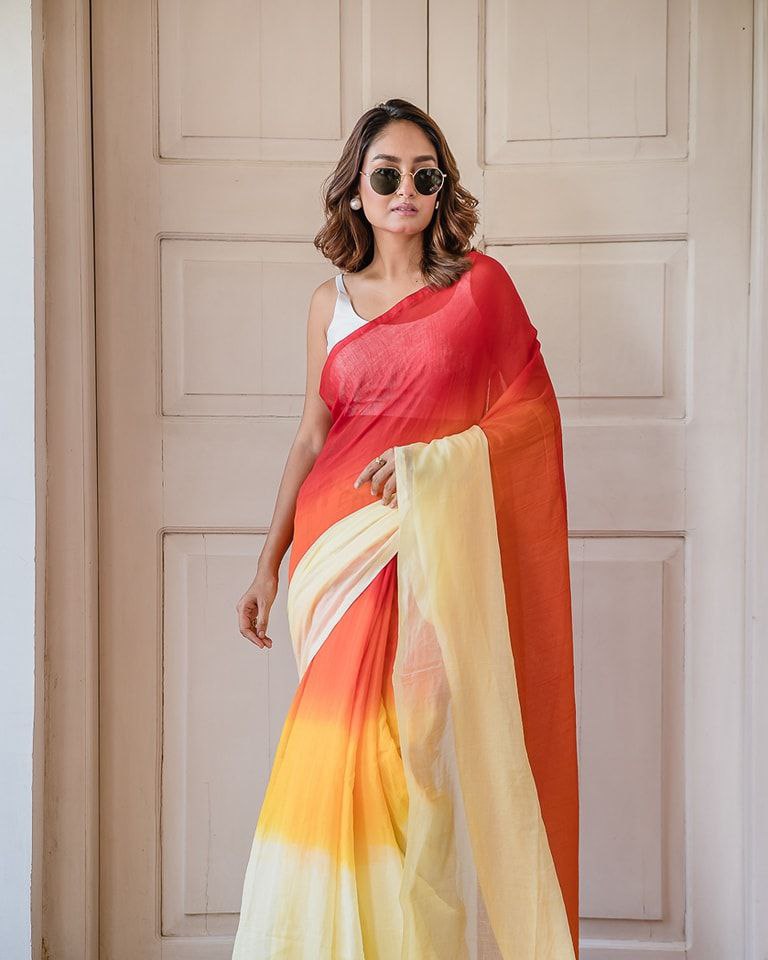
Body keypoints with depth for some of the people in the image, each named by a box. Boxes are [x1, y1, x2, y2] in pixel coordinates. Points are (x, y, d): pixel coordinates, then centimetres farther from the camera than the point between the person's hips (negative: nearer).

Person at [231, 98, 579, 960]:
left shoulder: (480, 285, 3)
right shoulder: (331, 303, 11)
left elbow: (534, 411, -1)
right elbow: (310, 440, 13)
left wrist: (437, 457, -16)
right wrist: (268, 564, 10)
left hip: (438, 554, -2)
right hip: (341, 551, 3)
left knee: (413, 754, -7)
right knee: (342, 762, 0)